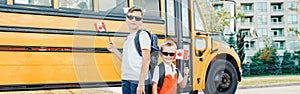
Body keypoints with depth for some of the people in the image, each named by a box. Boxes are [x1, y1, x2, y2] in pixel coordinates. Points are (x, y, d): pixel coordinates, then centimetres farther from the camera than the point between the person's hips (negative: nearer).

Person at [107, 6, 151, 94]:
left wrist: (141, 83, -17)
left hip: (138, 81, -8)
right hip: (125, 80, 8)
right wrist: (114, 50, 7)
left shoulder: (143, 35, -4)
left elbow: (146, 60, -12)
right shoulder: (128, 38, 18)